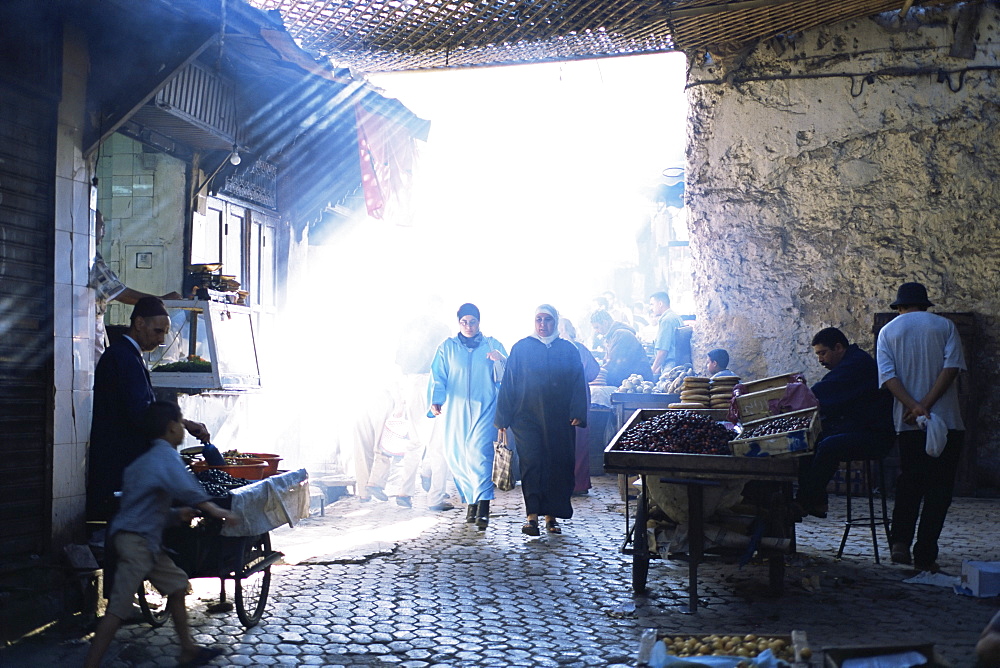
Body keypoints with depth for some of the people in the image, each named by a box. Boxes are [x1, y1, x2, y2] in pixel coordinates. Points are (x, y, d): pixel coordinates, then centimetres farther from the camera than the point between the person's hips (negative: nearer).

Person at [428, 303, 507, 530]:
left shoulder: (492, 345, 9)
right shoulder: (447, 348, 10)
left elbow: (504, 377, 6)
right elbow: (438, 377, 4)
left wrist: (500, 360, -14)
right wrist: (436, 401, -11)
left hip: (484, 409, -2)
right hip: (456, 411, 2)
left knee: (480, 452, -16)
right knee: (456, 456, 3)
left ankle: (483, 508, -19)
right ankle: (471, 500, 20)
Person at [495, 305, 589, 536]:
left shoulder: (568, 350, 9)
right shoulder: (521, 348, 5)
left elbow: (579, 384, 7)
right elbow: (508, 383, 5)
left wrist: (577, 413, -6)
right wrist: (504, 418, 1)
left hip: (559, 420, 2)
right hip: (527, 417, -2)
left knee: (558, 465, 1)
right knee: (531, 463, -12)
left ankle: (551, 515, 11)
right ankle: (532, 515, -13)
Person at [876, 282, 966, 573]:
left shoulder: (887, 331, 8)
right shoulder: (944, 325, 6)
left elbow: (888, 375, -6)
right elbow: (952, 366, -9)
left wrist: (914, 407, -14)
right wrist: (926, 405, -13)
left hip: (907, 422, 2)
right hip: (946, 419, -2)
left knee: (909, 482, 15)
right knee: (939, 487, 3)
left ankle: (900, 542, 0)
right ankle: (925, 556, 1)